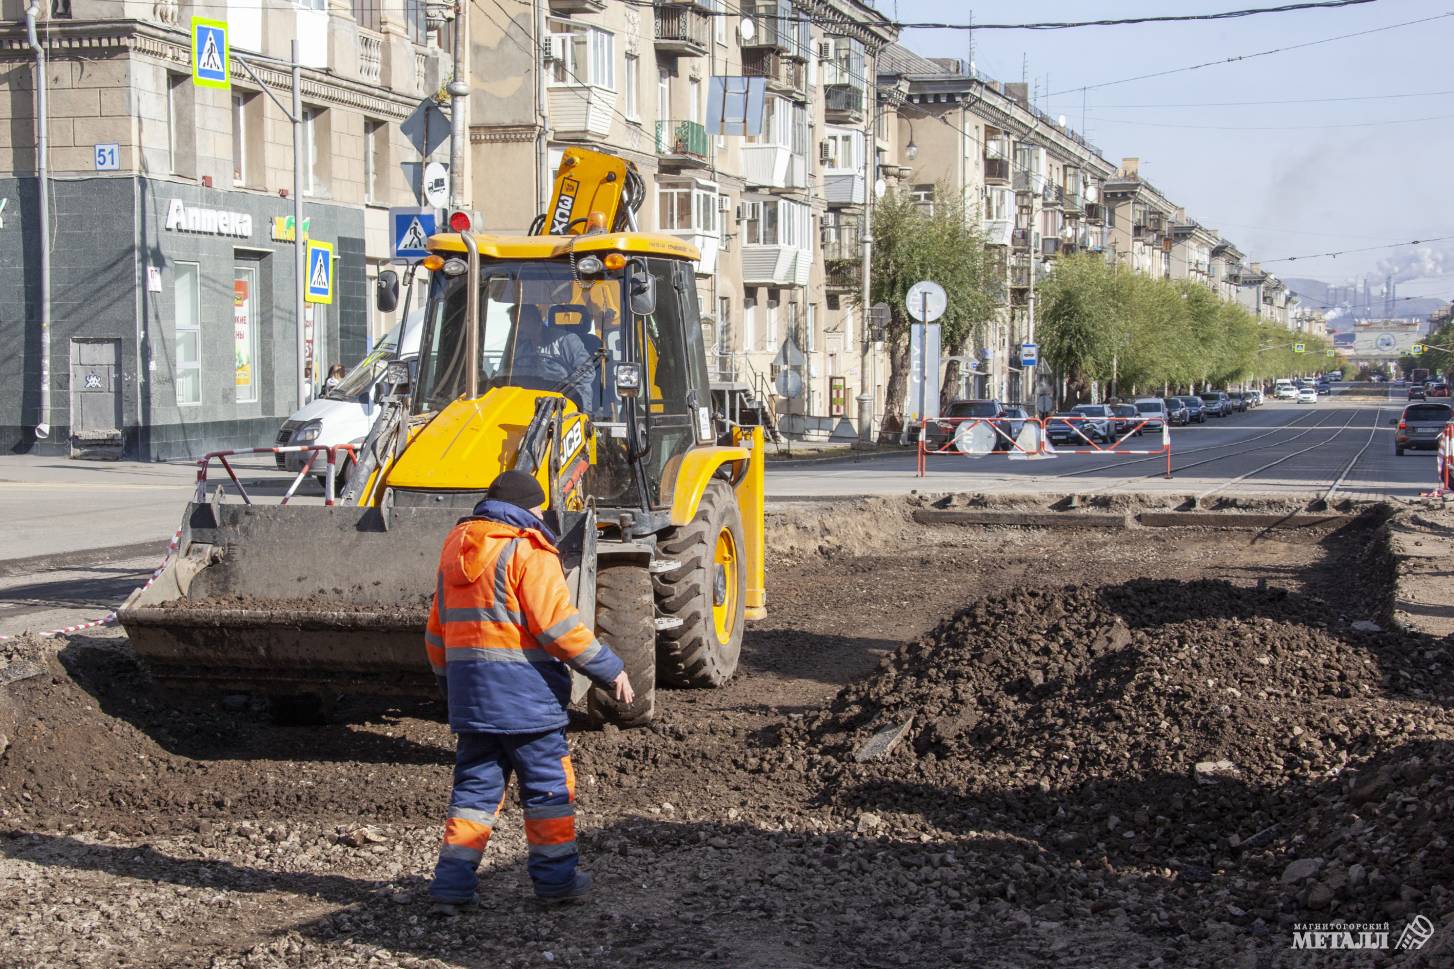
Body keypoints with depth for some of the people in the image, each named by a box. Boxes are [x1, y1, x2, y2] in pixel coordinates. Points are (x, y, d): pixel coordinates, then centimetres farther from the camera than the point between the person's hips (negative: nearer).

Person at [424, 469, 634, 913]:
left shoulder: (455, 552, 14)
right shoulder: (528, 551, -10)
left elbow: (437, 631, 19)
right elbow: (557, 624, -16)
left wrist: (450, 683, 29)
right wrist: (609, 669, -9)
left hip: (469, 690, 7)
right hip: (523, 691, -7)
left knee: (475, 785, 10)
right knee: (548, 783, 6)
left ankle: (452, 883, 4)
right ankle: (555, 877, 13)